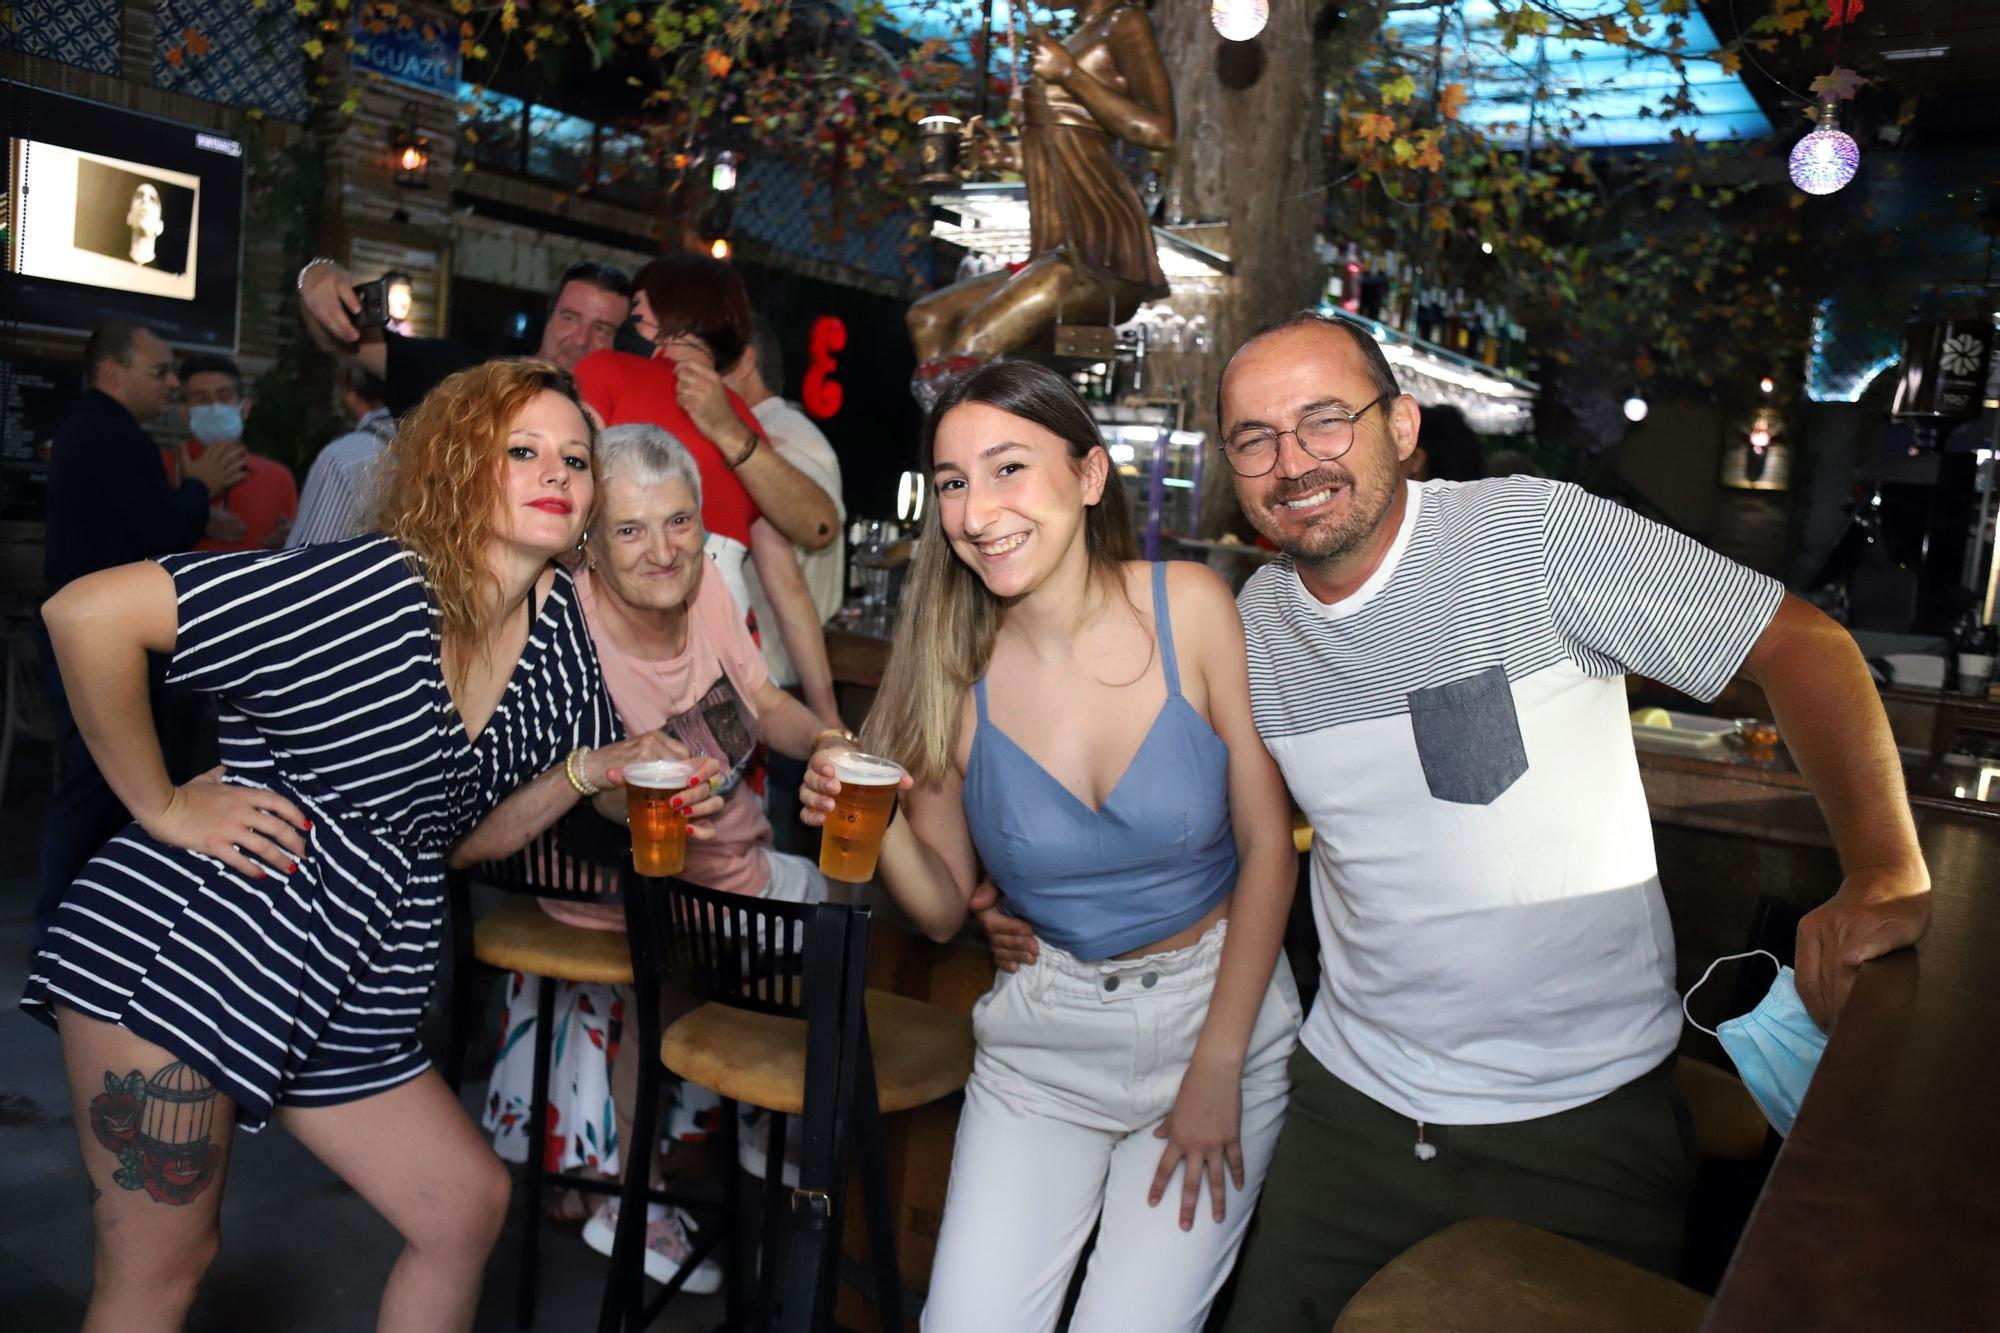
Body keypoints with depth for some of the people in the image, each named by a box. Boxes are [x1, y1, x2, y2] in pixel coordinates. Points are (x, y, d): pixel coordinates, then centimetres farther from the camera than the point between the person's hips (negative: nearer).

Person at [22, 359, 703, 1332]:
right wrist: (160, 805, -17)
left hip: (350, 1002, 7)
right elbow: (85, 614, -23)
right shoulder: (368, 587, -19)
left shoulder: (558, 624, 3)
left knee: (470, 1204, 11)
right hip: (178, 953, -7)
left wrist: (591, 770, -5)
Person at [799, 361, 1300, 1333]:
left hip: (1217, 1001, -1)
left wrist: (1217, 1068, -8)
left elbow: (1267, 847, -8)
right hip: (1045, 1034, 2)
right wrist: (879, 823, -21)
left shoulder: (1191, 609, -13)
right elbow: (943, 910, -1)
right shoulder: (954, 670, -9)